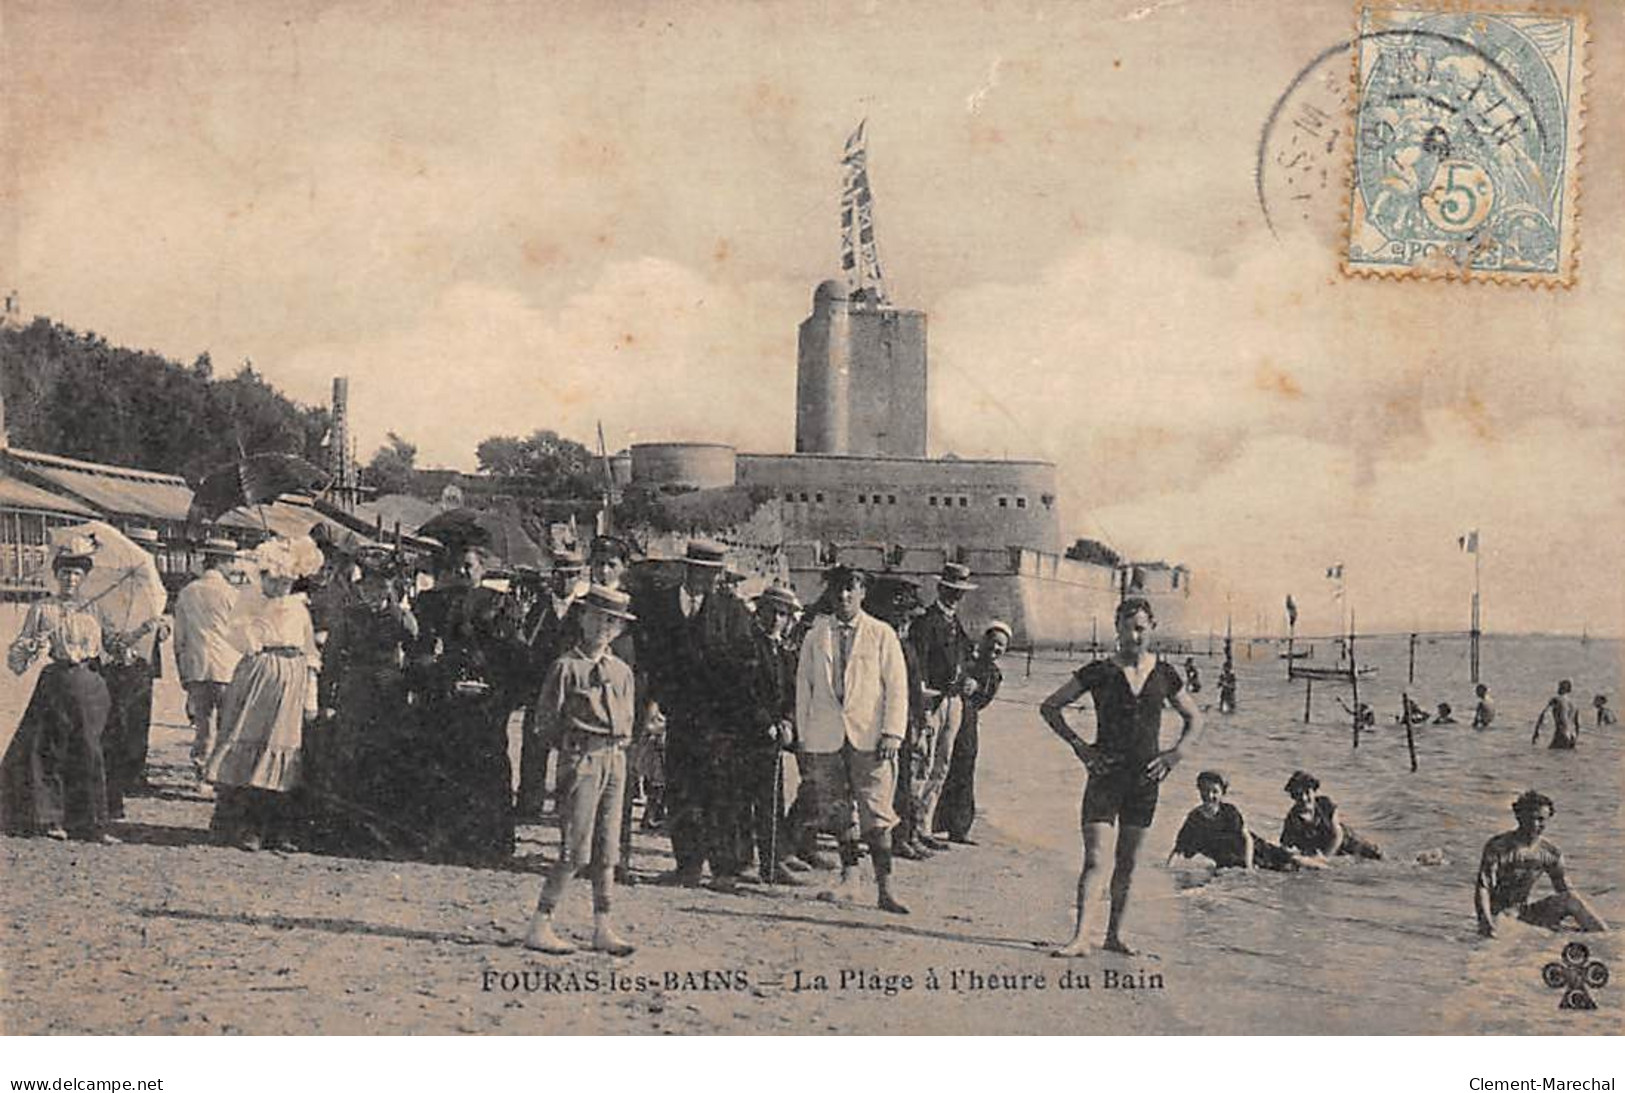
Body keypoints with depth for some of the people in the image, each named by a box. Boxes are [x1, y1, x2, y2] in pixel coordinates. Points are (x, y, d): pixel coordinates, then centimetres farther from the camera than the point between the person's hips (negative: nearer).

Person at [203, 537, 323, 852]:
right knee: (247, 749, -8)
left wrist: (311, 698, 9)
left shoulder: (299, 608, 14)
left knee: (281, 750, 3)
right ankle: (243, 826, -5)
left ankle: (277, 828, 7)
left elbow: (311, 656, 16)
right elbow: (239, 637, -12)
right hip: (256, 680, -3)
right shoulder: (248, 602, 4)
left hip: (291, 684, 3)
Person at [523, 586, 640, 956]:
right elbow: (545, 718, -4)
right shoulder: (567, 665, -4)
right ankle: (540, 926, -3)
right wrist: (573, 745, -1)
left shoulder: (622, 671, 14)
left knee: (607, 851, 7)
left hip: (615, 761, 6)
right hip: (581, 760, -6)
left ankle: (603, 929, 14)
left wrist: (617, 746, 10)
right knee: (576, 850, -10)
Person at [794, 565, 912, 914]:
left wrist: (892, 734, -8)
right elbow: (804, 686, 13)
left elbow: (897, 686, 2)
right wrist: (803, 738, 7)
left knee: (876, 816, -7)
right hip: (826, 738, 3)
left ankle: (884, 889, -5)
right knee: (836, 813, 6)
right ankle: (849, 877, 19)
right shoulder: (816, 636, 11)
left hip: (870, 737, -3)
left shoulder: (882, 635, 5)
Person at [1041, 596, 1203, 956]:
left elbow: (1194, 720, 18)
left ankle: (1115, 934, 19)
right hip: (1106, 774, -3)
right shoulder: (1099, 672, -3)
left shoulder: (1164, 674, 5)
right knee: (1094, 858, -11)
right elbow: (1049, 707, 3)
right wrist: (1079, 746, -5)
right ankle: (1080, 937, -12)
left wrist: (1175, 754, 3)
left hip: (1145, 779, 3)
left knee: (1128, 862, 9)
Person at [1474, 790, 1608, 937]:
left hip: (1523, 913, 5)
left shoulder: (1550, 852, 1)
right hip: (1497, 914, -5)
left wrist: (1592, 919, 1)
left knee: (1571, 901, -10)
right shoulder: (1497, 846, -14)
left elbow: (1565, 890, 11)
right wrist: (1485, 921, -33)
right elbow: (1482, 887, -19)